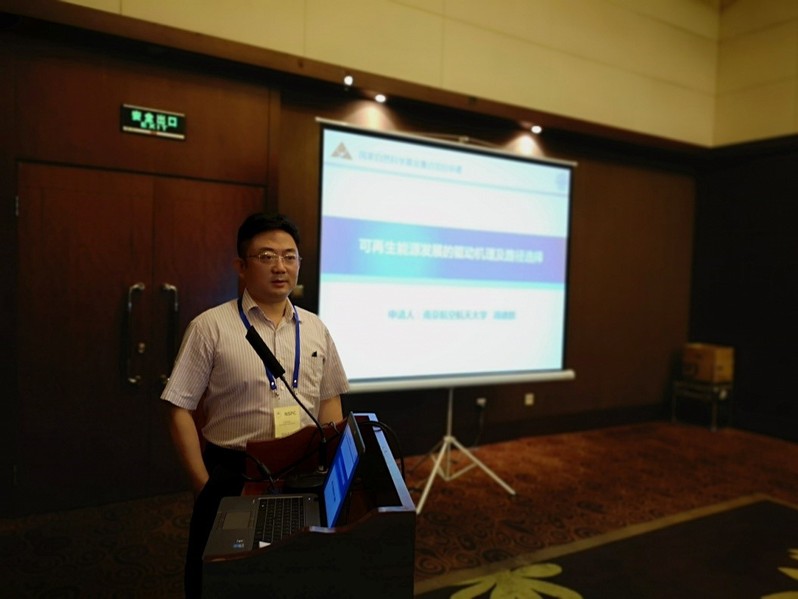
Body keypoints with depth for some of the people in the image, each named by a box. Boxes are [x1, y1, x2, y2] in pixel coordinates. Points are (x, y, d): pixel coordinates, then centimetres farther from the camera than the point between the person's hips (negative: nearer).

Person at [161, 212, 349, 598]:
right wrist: (205, 486, -9)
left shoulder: (315, 330, 5)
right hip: (231, 476, -3)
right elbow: (181, 410, -7)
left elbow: (330, 403, 10)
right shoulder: (211, 327, -8)